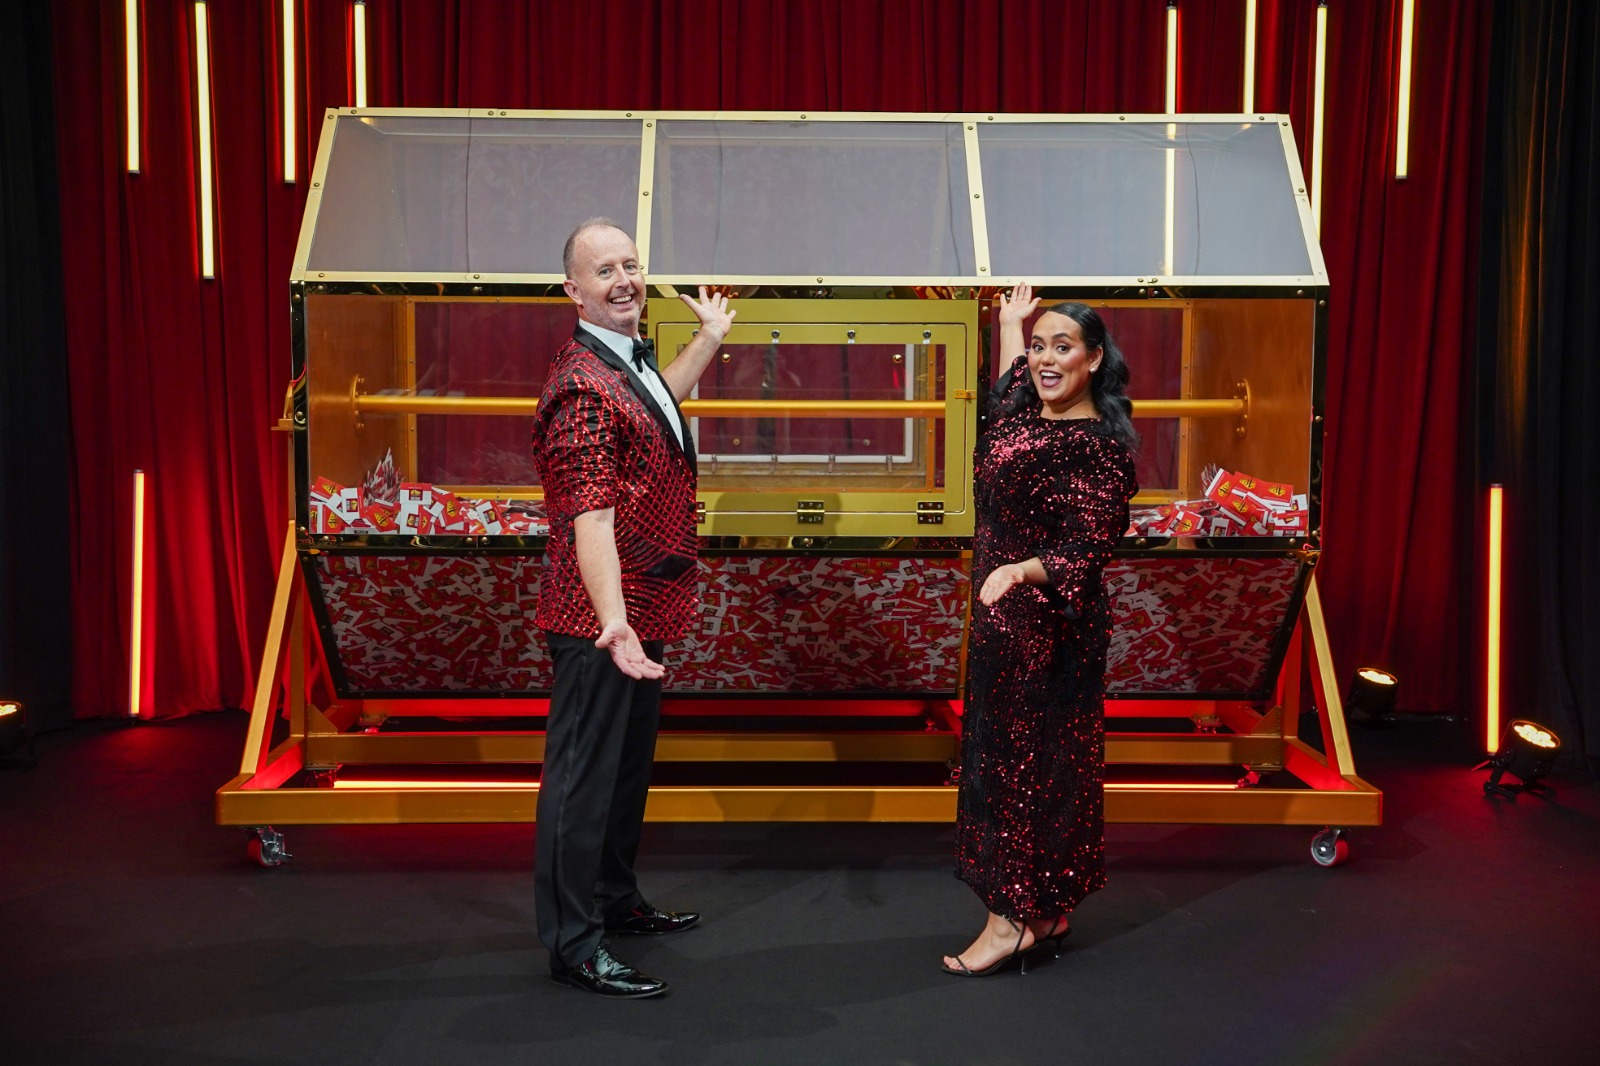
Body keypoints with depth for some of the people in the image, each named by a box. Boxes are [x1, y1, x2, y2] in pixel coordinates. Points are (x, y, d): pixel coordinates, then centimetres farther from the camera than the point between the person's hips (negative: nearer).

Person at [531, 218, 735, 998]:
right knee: (584, 772, 0)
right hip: (601, 619, -10)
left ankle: (615, 900, 38)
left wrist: (708, 340, 39)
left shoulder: (629, 361, 10)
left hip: (640, 611, 10)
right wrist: (612, 620, -41)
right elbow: (589, 516, -31)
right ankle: (572, 944, 12)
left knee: (629, 759, 21)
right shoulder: (583, 386, -22)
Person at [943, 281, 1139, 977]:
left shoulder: (1102, 445, -15)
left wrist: (1022, 570, -39)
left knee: (1024, 757, -4)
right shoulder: (1021, 412, 10)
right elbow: (1015, 372, 35)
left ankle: (1016, 918, 6)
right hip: (1001, 614, 9)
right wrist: (1011, 324, 48)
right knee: (1001, 752, 12)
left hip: (1050, 621, -9)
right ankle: (1046, 915, 22)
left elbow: (1088, 545, -23)